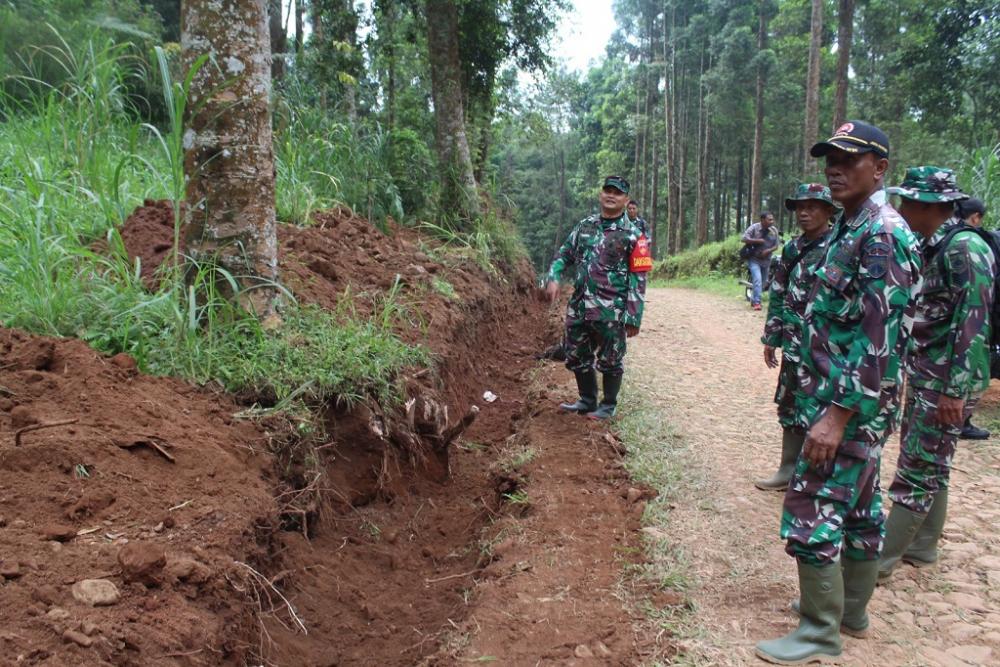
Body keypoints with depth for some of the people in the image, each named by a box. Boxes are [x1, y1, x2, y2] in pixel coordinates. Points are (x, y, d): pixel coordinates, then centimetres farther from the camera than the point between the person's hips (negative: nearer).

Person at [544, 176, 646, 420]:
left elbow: (638, 279, -7)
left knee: (610, 361, 7)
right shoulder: (585, 225, 9)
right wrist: (553, 278, -3)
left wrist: (634, 317, -11)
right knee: (577, 357, 15)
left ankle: (608, 405, 25)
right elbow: (564, 253, 17)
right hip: (578, 307, 5)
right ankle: (587, 400, 33)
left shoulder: (632, 235, -6)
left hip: (611, 312, -5)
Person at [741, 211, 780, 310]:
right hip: (754, 259, -5)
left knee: (763, 282, 14)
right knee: (757, 280, -19)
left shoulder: (774, 230, 0)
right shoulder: (754, 228, -11)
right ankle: (756, 302, -16)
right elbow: (744, 239, -17)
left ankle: (753, 299, 33)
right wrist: (758, 241, -23)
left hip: (766, 260, 5)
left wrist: (769, 250, -16)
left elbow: (776, 245, 5)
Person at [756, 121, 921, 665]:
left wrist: (836, 415, -25)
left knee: (812, 510, -5)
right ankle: (850, 609, 32)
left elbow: (880, 338, -24)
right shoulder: (849, 228, 13)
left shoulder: (883, 236, -18)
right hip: (843, 398, 10)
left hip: (851, 404, -10)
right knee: (858, 506, 18)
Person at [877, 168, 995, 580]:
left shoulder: (964, 248, -18)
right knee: (930, 466, 17)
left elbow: (974, 324, -23)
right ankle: (922, 547, 29)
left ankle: (881, 559, 4)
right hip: (924, 376, 10)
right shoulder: (932, 246, 11)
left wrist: (955, 391, -23)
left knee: (917, 470, -3)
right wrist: (911, 371, 20)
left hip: (947, 382, -10)